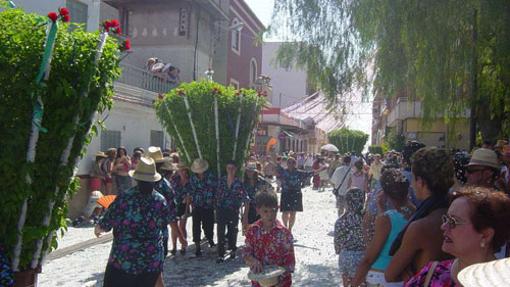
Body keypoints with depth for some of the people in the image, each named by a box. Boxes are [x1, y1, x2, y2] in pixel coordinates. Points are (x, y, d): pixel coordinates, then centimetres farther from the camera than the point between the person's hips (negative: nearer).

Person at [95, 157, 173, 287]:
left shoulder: (124, 198, -13)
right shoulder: (160, 200, -4)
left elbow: (104, 226, -6)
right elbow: (166, 223, 9)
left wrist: (97, 229, 17)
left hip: (124, 261, -2)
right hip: (153, 261, 3)